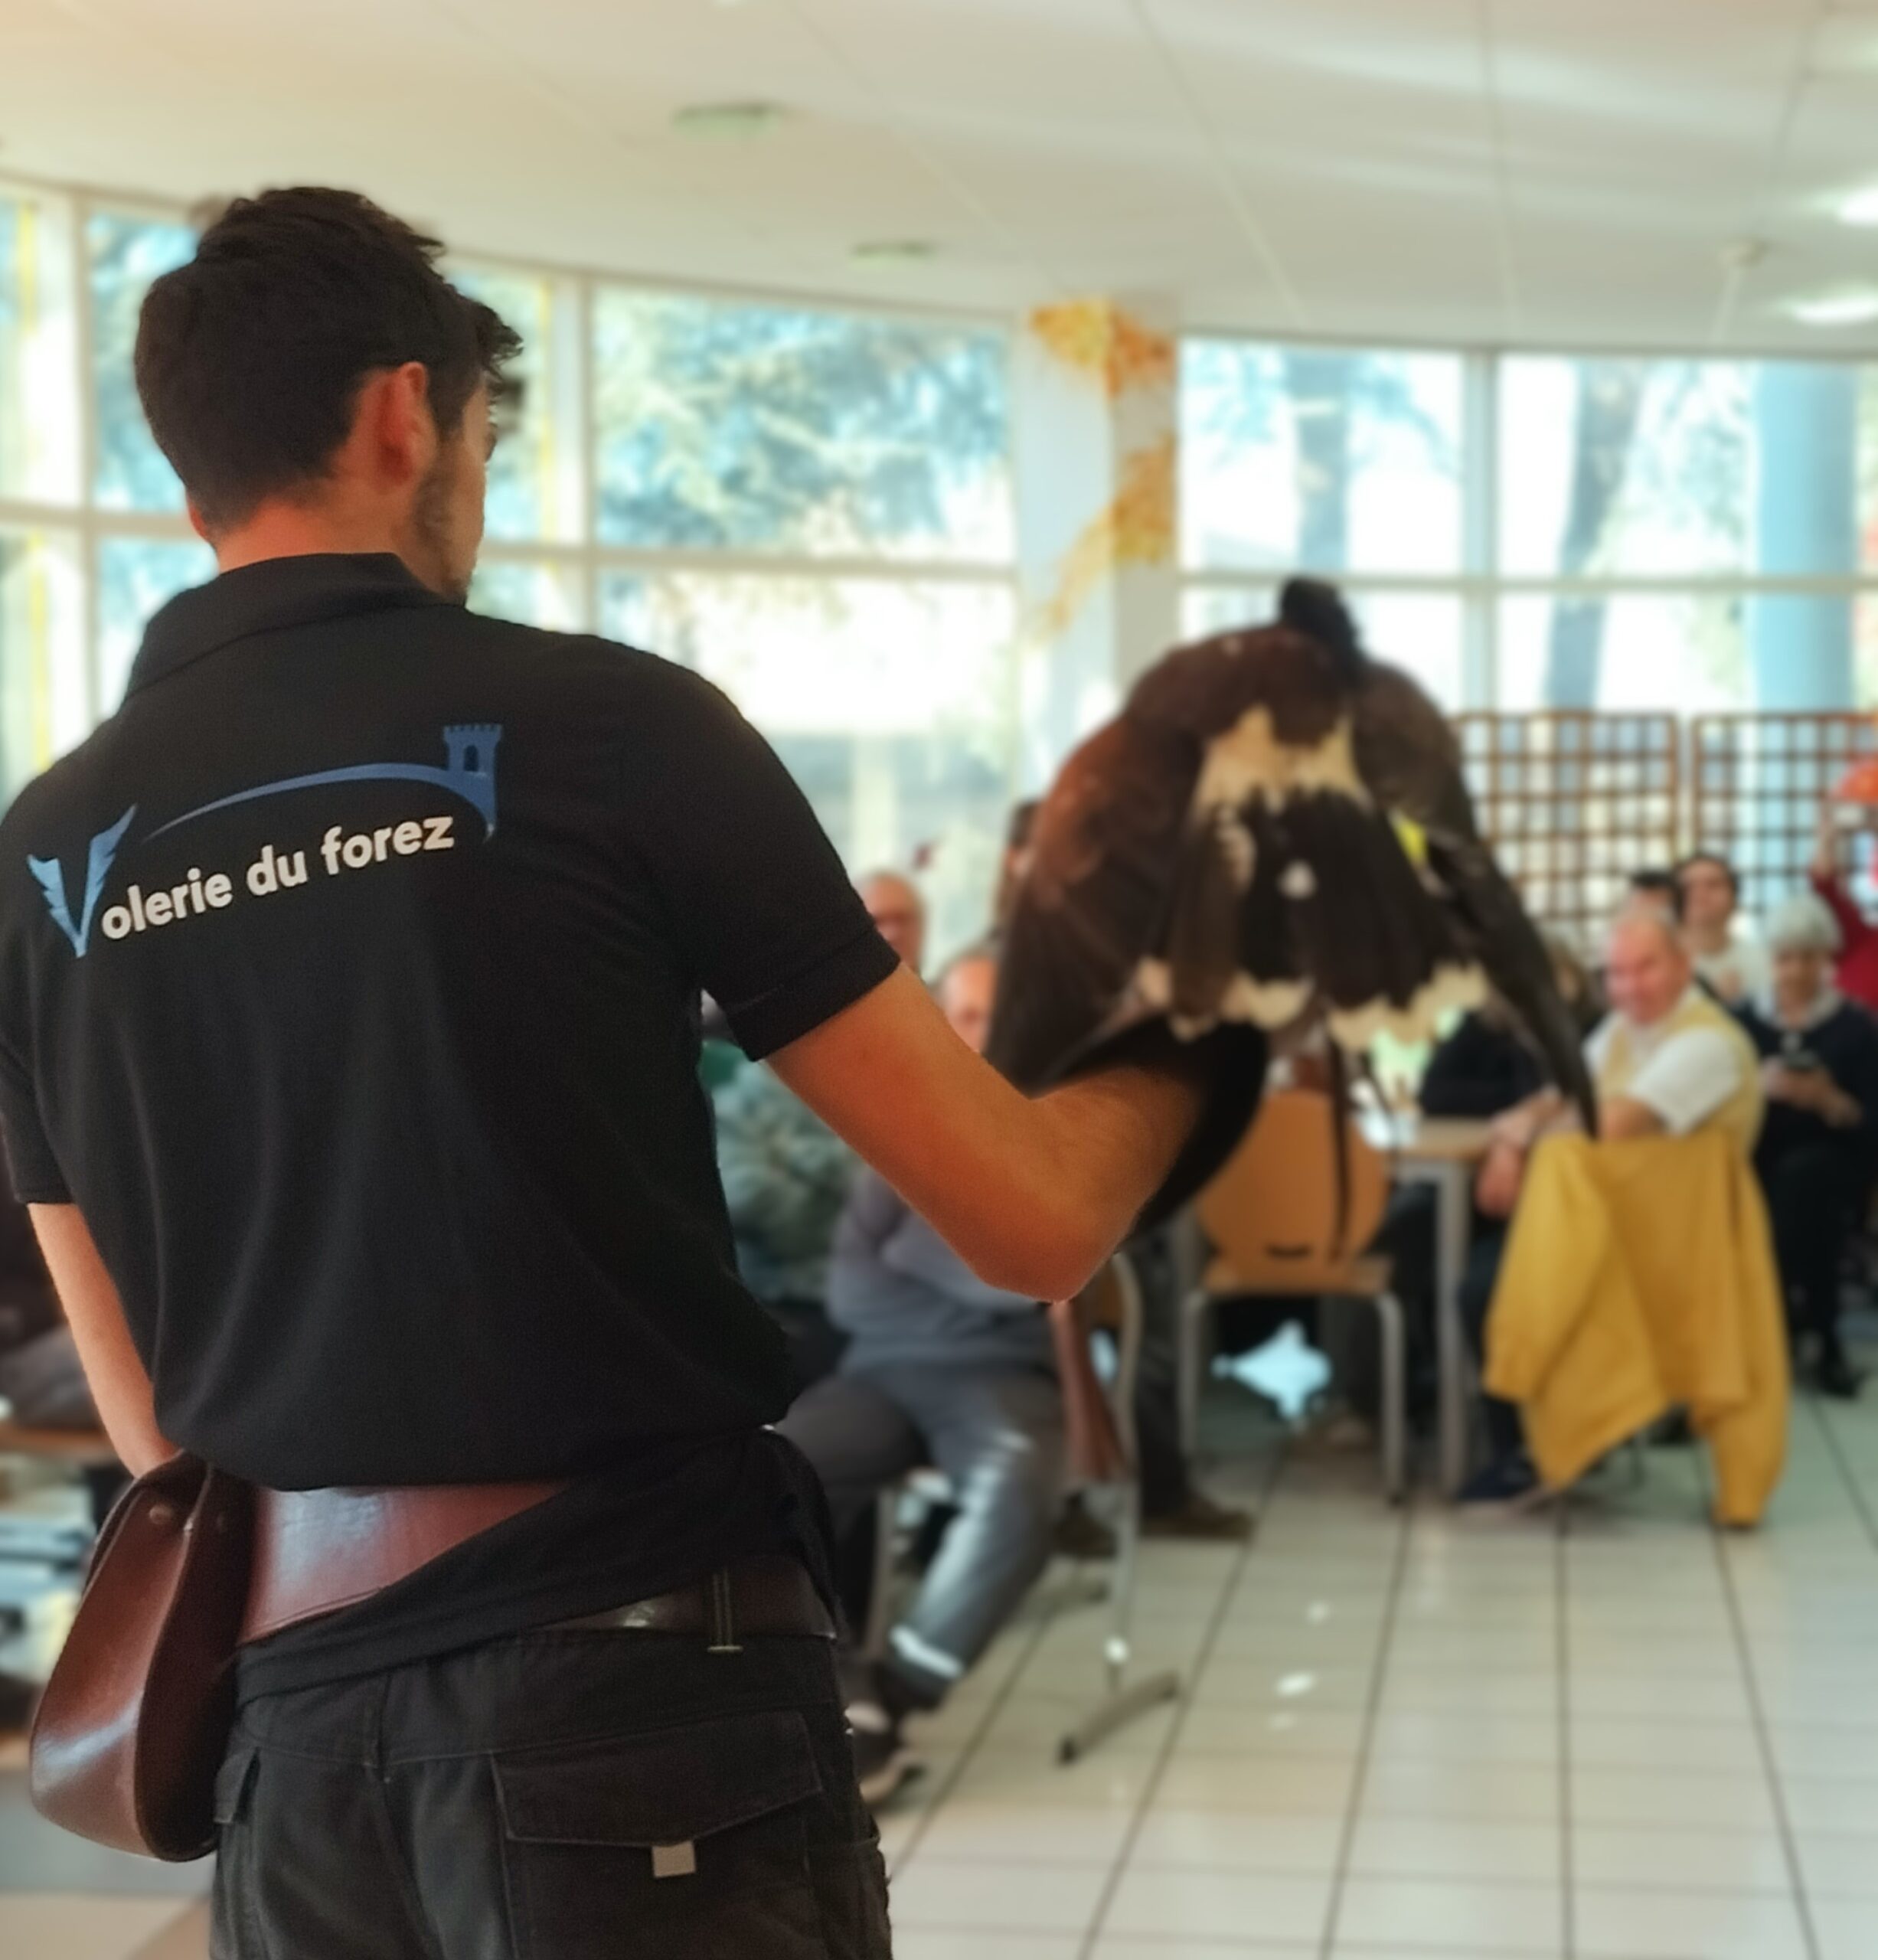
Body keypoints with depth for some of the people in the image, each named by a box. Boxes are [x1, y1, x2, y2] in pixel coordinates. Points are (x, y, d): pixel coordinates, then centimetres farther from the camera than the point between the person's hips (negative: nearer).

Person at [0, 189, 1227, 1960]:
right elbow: (1031, 1225, -5)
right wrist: (1184, 1071, 15)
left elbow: (154, 1432, 12)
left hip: (287, 1726, 5)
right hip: (642, 1700, -5)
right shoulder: (606, 722, -8)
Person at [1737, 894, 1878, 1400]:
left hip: (1835, 1165, -1)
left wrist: (1828, 1100, -21)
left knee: (1801, 1173, -36)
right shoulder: (1745, 1024, 7)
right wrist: (1758, 1087, -18)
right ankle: (1818, 1333, -15)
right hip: (1758, 1166, 2)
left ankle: (1782, 1321, -19)